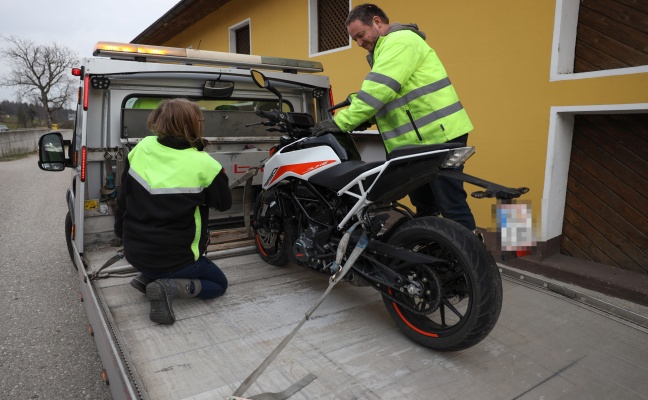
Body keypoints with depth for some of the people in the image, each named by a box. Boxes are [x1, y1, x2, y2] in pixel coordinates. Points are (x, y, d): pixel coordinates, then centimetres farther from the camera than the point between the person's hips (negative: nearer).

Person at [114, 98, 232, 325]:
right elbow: (224, 202, -3)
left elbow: (123, 198, 6)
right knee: (219, 284, 18)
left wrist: (122, 234, 21)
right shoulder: (202, 164, -19)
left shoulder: (142, 148, -5)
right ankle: (170, 286, -9)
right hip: (173, 259, -5)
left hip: (133, 252, 6)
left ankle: (146, 277, 15)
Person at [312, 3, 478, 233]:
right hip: (421, 139, 10)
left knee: (451, 207, -8)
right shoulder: (388, 48, 23)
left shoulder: (400, 41, -10)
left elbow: (379, 89, -22)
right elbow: (387, 96, 21)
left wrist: (342, 122, -21)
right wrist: (363, 116, 4)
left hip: (438, 135, -10)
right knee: (424, 209, 16)